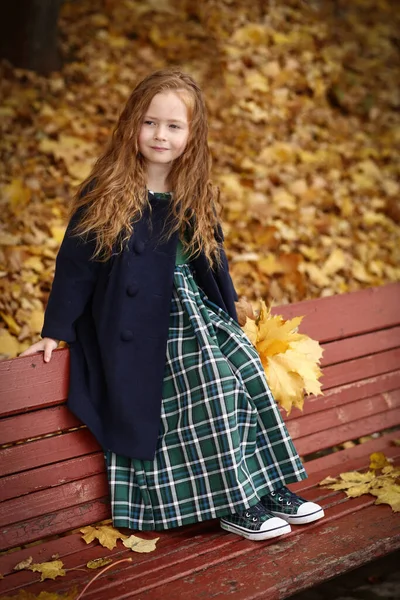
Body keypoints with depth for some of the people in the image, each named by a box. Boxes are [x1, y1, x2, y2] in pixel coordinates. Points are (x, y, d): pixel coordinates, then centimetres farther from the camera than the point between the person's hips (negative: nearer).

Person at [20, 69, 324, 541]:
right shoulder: (106, 195, -8)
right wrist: (56, 330, -2)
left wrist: (229, 316, 19)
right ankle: (235, 505, -14)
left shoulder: (196, 198, 8)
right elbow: (75, 262, -4)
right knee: (215, 381, -24)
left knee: (249, 372, -15)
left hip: (197, 308, 6)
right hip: (144, 323, -6)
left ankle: (270, 487, -3)